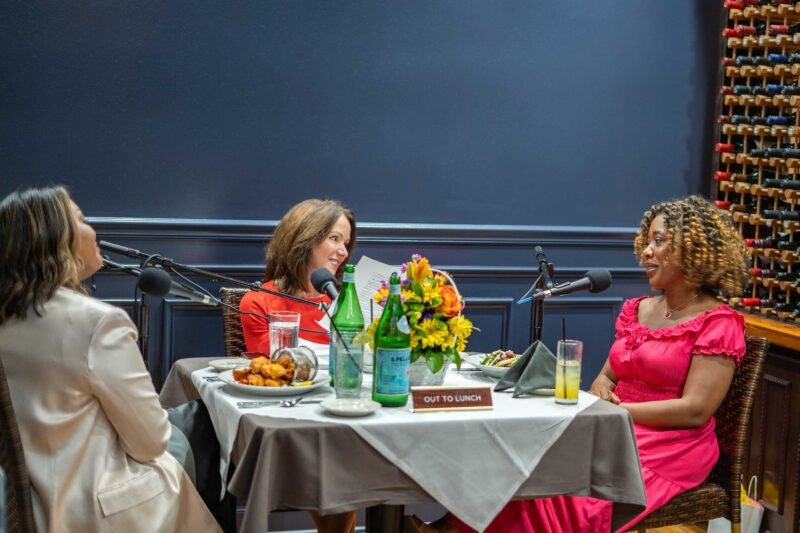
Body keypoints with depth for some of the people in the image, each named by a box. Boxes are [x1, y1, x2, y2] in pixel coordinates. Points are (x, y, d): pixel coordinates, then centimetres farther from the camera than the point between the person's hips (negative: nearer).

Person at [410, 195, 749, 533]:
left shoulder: (718, 324, -7)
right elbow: (606, 377, 18)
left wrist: (616, 410, -16)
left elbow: (695, 411, -15)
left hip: (669, 451, -7)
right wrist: (600, 397, -7)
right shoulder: (636, 310, 16)